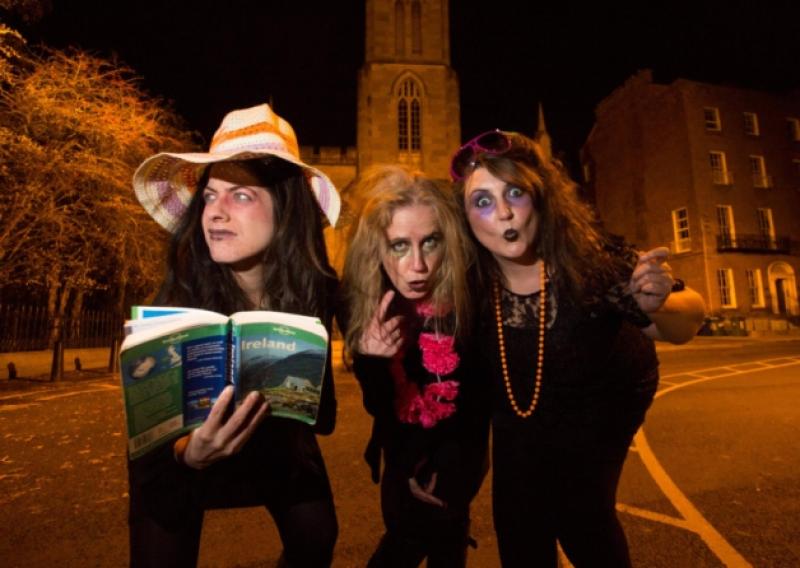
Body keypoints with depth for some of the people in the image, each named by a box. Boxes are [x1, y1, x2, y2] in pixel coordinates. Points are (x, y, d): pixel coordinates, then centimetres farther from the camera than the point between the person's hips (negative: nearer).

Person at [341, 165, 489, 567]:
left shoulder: (470, 295, -30)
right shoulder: (360, 299, -23)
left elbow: (483, 396, -13)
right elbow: (379, 406, -15)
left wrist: (452, 469, -11)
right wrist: (372, 361, -35)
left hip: (458, 444, -1)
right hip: (404, 447, 2)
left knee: (445, 532, 5)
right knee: (406, 532, 13)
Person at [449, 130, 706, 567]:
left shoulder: (591, 257, -31)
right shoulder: (470, 277, -25)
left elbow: (683, 326, -22)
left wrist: (657, 305, -44)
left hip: (602, 400, -2)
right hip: (517, 409, 2)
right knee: (516, 522, 8)